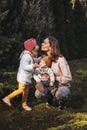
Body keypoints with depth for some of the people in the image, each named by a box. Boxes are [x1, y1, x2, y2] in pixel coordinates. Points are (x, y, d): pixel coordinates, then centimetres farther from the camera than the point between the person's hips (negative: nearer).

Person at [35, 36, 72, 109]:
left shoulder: (60, 60, -23)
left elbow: (68, 78, -23)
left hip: (63, 86, -6)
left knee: (59, 94, -38)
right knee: (38, 94, -17)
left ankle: (63, 100, -2)